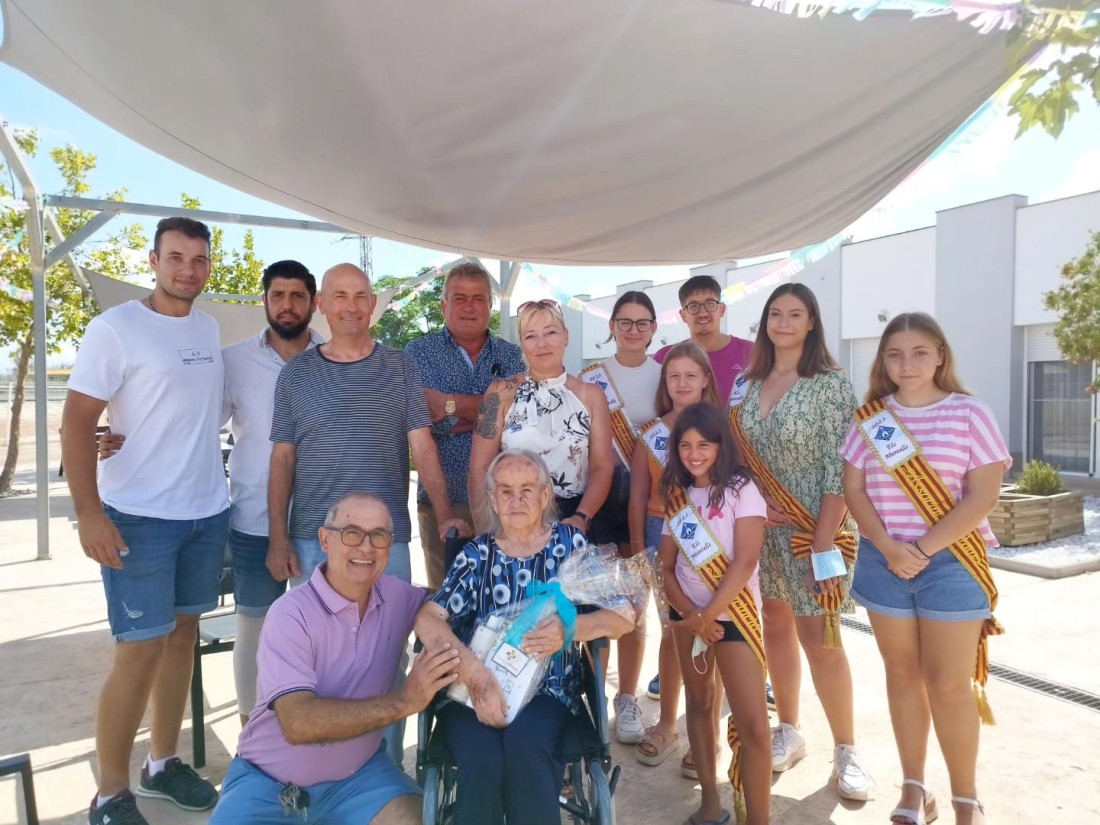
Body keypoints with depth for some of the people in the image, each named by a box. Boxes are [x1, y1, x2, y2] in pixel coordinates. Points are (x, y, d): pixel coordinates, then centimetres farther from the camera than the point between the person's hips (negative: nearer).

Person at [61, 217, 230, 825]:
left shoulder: (209, 328, 8)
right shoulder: (115, 328, -10)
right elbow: (76, 425, -13)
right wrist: (89, 513, -20)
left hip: (208, 512, 6)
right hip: (139, 517, -6)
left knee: (183, 635, 14)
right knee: (141, 650, -2)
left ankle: (162, 763, 30)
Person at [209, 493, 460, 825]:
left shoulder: (398, 596, -5)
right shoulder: (290, 614, -20)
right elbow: (297, 723, -29)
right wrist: (404, 702, -35)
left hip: (358, 774, 2)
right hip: (269, 781, -1)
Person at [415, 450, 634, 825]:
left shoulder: (570, 542, 9)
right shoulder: (478, 553, 9)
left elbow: (622, 617, 3)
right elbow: (428, 618, -5)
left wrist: (570, 629, -18)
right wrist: (474, 672, -23)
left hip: (547, 690, 0)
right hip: (473, 689, 1)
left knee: (525, 748, -33)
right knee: (482, 760, -30)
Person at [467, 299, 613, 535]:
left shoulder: (590, 395, 2)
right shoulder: (501, 393, -2)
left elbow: (602, 467, -1)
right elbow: (480, 467, -4)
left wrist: (581, 518, -16)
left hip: (573, 522, 1)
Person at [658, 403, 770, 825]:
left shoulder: (740, 490, -9)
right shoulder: (677, 496, 6)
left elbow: (744, 563, -16)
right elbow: (667, 567, 3)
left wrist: (706, 617, -16)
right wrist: (690, 614, -13)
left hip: (734, 614, -5)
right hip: (688, 614, 5)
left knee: (752, 723, -9)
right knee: (699, 702, 13)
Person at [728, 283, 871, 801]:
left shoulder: (831, 385, -9)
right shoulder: (748, 385, 7)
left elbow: (839, 471, -13)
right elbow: (736, 454, 10)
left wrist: (823, 543, -18)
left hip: (813, 529, -5)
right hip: (760, 527, 5)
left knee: (818, 637, -2)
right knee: (775, 627, 12)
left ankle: (845, 751, 16)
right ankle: (788, 732, 29)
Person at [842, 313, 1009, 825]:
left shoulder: (969, 413, -4)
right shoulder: (869, 417, 3)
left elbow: (982, 497, -10)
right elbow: (853, 488, 1)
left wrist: (924, 549, -15)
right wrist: (888, 547, -13)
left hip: (951, 562, -3)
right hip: (884, 561, 3)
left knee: (949, 683, 2)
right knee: (902, 673, 12)